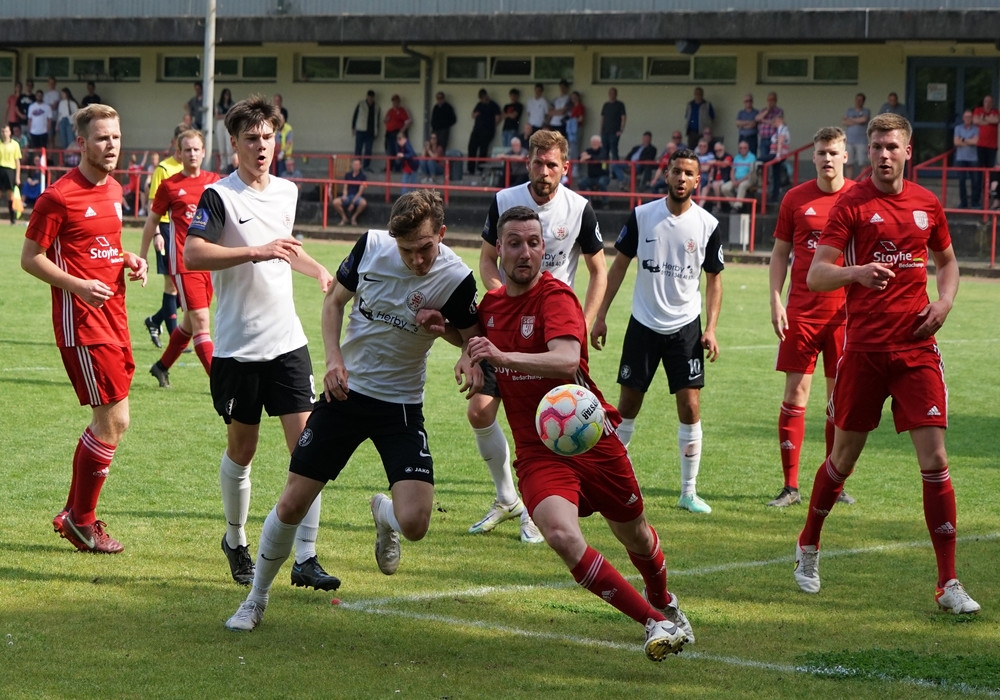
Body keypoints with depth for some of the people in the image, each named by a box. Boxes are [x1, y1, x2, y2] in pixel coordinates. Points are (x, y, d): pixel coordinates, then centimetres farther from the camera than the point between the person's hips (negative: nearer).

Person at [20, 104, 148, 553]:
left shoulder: (114, 190, 13)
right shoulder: (59, 196, -12)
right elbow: (30, 258, -9)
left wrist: (128, 260, 7)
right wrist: (78, 285, -21)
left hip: (113, 314, 9)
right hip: (81, 319, -8)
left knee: (111, 421, 11)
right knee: (114, 421, -9)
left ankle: (76, 514, 23)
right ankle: (80, 519, 5)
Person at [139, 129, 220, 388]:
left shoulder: (215, 182, 8)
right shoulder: (169, 185, -1)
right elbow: (152, 221, 8)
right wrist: (142, 258, 8)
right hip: (183, 262, -5)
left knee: (191, 322, 15)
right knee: (200, 321, -12)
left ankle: (162, 367, 35)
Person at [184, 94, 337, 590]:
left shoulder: (287, 192, 11)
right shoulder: (218, 196, -9)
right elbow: (192, 254, -23)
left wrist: (321, 273, 24)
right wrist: (255, 252, -27)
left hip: (287, 340, 4)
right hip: (238, 346, -4)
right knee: (241, 449, 8)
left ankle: (305, 558, -5)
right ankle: (235, 542, 30)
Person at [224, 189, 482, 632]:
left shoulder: (455, 278, -16)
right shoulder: (371, 246, -10)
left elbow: (472, 336, -2)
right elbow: (335, 300, 7)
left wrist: (470, 360, -26)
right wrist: (334, 358, -8)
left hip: (401, 406, -2)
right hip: (346, 391, 2)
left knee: (414, 524, -17)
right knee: (292, 504, 0)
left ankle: (384, 513, 22)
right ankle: (256, 600, 22)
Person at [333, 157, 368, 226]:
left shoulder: (362, 177, -2)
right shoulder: (347, 175, 10)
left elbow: (360, 191, -7)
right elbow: (345, 188, 11)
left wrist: (353, 203, -14)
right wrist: (344, 195, -13)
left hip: (357, 197, -3)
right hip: (348, 196, 3)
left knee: (363, 203, -38)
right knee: (335, 202, -27)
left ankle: (354, 217, -10)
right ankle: (344, 218, -2)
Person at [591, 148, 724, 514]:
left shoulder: (707, 225, -4)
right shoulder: (642, 216, -4)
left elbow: (714, 278, 4)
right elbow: (619, 265, 4)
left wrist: (711, 328, -5)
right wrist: (601, 316, 1)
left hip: (685, 327, 0)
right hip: (644, 324, 0)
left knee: (690, 406, -5)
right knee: (627, 403, 4)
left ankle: (689, 491, 4)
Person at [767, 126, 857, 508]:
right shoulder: (796, 198, 4)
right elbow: (779, 253, 9)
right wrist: (775, 301, -1)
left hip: (844, 312, 0)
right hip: (800, 312, 0)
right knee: (795, 393, -2)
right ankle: (790, 485, 2)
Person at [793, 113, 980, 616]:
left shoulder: (927, 204, 8)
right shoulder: (851, 204, -3)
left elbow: (947, 260, 25)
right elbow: (815, 276, -8)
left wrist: (945, 301, 5)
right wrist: (857, 272, -28)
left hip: (917, 348, 2)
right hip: (864, 348, -2)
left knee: (934, 458, -6)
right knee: (844, 458, 8)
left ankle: (948, 583, -3)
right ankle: (808, 547, 33)